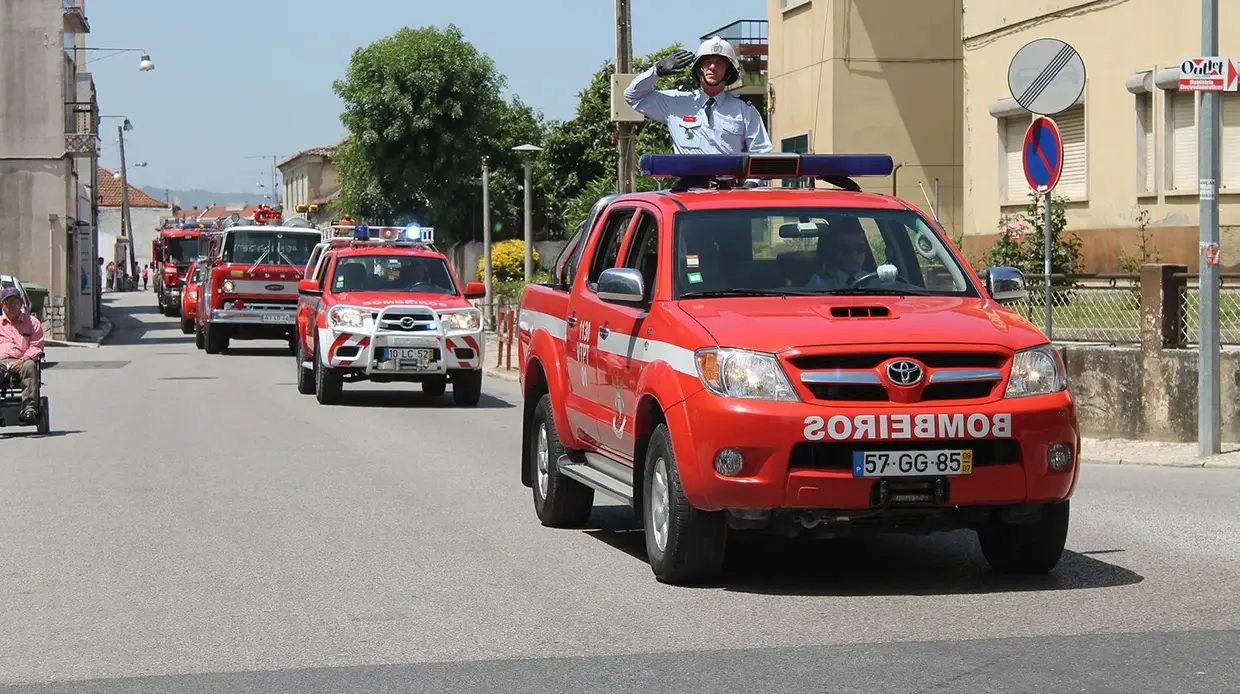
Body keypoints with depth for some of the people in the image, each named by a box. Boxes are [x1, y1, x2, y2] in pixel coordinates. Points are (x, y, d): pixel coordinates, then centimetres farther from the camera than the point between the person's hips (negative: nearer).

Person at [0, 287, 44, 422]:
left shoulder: (32, 322, 20)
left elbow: (36, 347, 8)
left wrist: (21, 360, -12)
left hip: (22, 361, -1)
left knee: (29, 366, -38)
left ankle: (29, 408, -47)